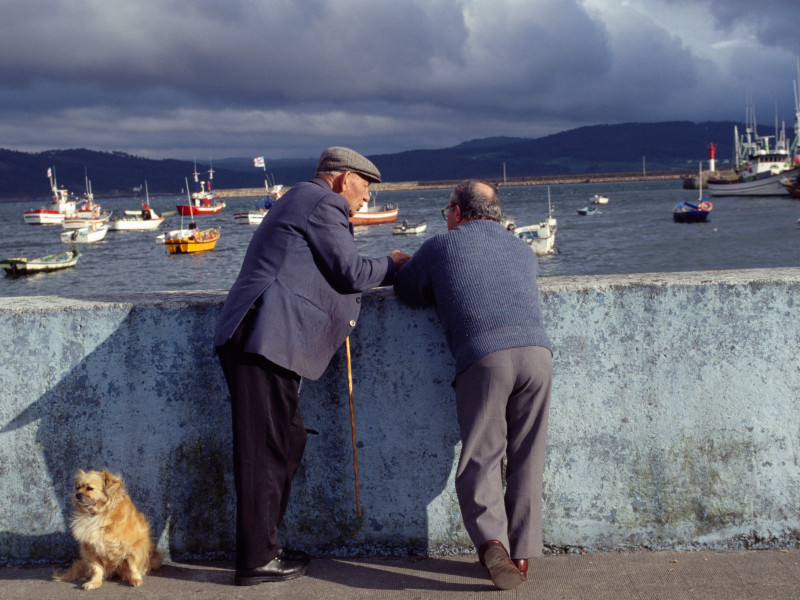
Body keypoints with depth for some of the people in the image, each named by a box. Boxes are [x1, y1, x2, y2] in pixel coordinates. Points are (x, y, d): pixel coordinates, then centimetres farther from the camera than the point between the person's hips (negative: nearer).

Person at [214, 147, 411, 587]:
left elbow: (330, 274, 27)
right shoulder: (323, 204, -4)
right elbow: (348, 272, -7)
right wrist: (391, 266, 10)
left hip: (262, 341, 11)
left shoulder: (302, 201, 28)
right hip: (265, 340, -11)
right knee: (267, 450, -7)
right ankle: (256, 561, -1)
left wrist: (384, 271, 22)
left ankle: (262, 546, 21)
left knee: (286, 442, 14)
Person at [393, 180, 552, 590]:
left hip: (483, 358, -4)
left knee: (479, 461, 1)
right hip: (537, 352, 4)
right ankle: (522, 552, 12)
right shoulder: (522, 250, 27)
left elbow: (405, 291, 25)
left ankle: (491, 540, -20)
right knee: (526, 460, 11)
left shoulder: (441, 246, 15)